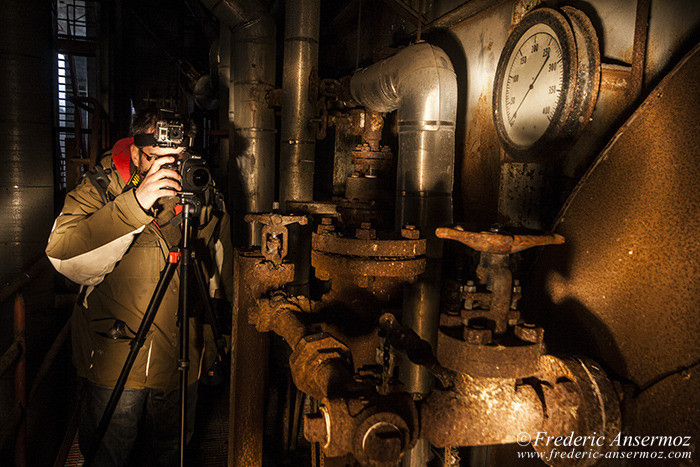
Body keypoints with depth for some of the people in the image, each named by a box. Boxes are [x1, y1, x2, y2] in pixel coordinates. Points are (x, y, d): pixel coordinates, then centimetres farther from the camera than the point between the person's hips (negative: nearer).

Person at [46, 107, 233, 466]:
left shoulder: (205, 197, -2)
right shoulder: (100, 188, -8)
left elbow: (222, 279, 9)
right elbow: (62, 256, -25)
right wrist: (135, 204, -33)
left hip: (182, 359, 2)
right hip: (115, 357, -2)